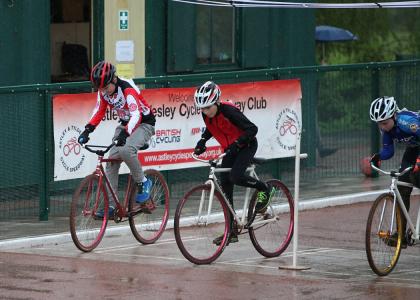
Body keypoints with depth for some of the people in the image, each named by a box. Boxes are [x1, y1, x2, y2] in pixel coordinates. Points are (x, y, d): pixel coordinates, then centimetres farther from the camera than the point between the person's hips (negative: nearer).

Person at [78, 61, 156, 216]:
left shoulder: (128, 89, -30)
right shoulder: (103, 91, -8)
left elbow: (136, 115, -39)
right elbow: (99, 111, 1)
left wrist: (125, 133, -53)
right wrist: (87, 130, -14)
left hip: (143, 123, -7)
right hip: (125, 124, 7)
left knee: (126, 150, -33)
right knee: (112, 159, -6)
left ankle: (143, 183, -9)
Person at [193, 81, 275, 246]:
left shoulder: (228, 111, -28)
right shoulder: (207, 115, -8)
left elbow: (252, 129, -28)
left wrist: (237, 143, -37)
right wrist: (202, 140, -2)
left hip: (246, 146, -7)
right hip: (230, 149, 7)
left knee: (235, 176, -29)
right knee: (225, 187, 0)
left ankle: (265, 189, 1)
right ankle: (231, 231, 4)